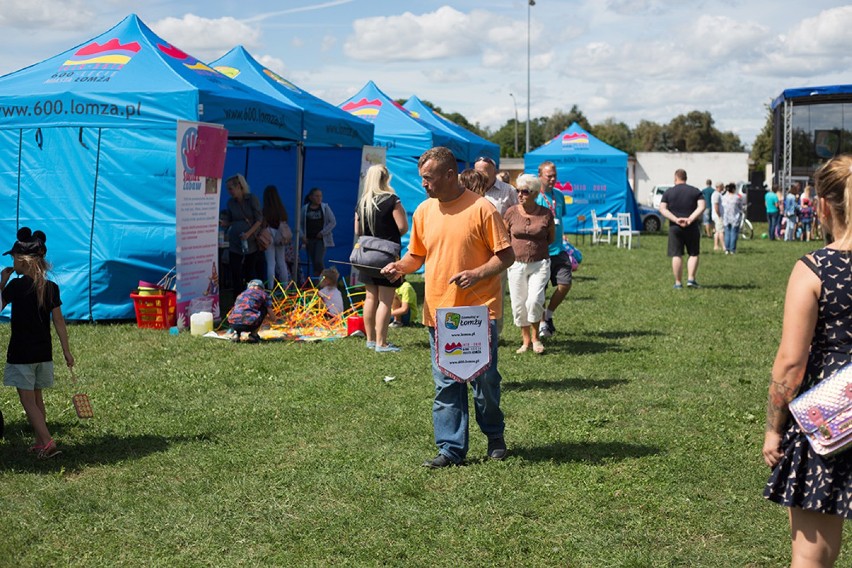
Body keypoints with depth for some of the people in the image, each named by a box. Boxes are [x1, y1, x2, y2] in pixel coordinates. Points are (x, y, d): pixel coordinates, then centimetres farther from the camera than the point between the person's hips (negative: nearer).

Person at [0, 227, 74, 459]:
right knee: (37, 399, 18)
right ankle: (40, 441, 24)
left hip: (21, 353, -6)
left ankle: (48, 443, -13)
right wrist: (66, 351, 8)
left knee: (28, 402, -2)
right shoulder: (51, 287, 1)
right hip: (44, 352, 6)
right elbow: (59, 321, 3)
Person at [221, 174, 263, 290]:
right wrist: (221, 222, -13)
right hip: (235, 243, 3)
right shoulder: (231, 202, 6)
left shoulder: (252, 199, -5)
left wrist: (248, 233, -19)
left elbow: (259, 220, -7)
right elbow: (228, 222, 10)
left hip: (251, 242, -3)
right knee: (236, 273, -2)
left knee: (250, 272, 3)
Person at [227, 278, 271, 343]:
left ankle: (235, 332, 11)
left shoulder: (241, 294, 30)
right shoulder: (263, 294, 18)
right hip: (249, 324, -4)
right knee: (264, 308, 23)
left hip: (233, 324, 4)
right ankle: (253, 335, 17)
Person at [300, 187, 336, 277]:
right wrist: (302, 236, -5)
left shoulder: (325, 207, 0)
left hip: (321, 239, -3)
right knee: (313, 262, 5)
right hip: (309, 239, 3)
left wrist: (323, 233, -8)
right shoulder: (305, 208, 4)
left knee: (319, 261, -16)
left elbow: (333, 222, -2)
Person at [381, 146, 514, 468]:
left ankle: (494, 436, 26)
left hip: (478, 311, -4)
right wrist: (400, 267, -2)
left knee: (484, 379, 5)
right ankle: (451, 448, 10)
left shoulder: (481, 208, -7)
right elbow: (417, 255, 19)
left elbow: (506, 256, -6)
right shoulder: (423, 211, 9)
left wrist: (476, 274, -20)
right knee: (446, 385, 5)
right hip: (438, 312, 5)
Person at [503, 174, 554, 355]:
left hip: (540, 263, -2)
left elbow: (551, 238, 10)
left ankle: (535, 338, 6)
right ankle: (526, 340, 20)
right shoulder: (511, 213, -2)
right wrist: (514, 251, 9)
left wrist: (535, 246, 8)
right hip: (517, 264, 2)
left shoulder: (546, 214, -5)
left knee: (535, 300, -15)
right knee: (518, 304, 3)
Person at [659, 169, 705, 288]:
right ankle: (691, 279, 0)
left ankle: (678, 282, 3)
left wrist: (676, 219, -13)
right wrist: (690, 219, -14)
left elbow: (662, 209, -7)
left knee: (677, 255, 2)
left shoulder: (668, 192, 4)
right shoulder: (695, 191, 5)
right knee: (694, 254, 11)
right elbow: (702, 207, -8)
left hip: (675, 228, 0)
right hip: (692, 228, 0)